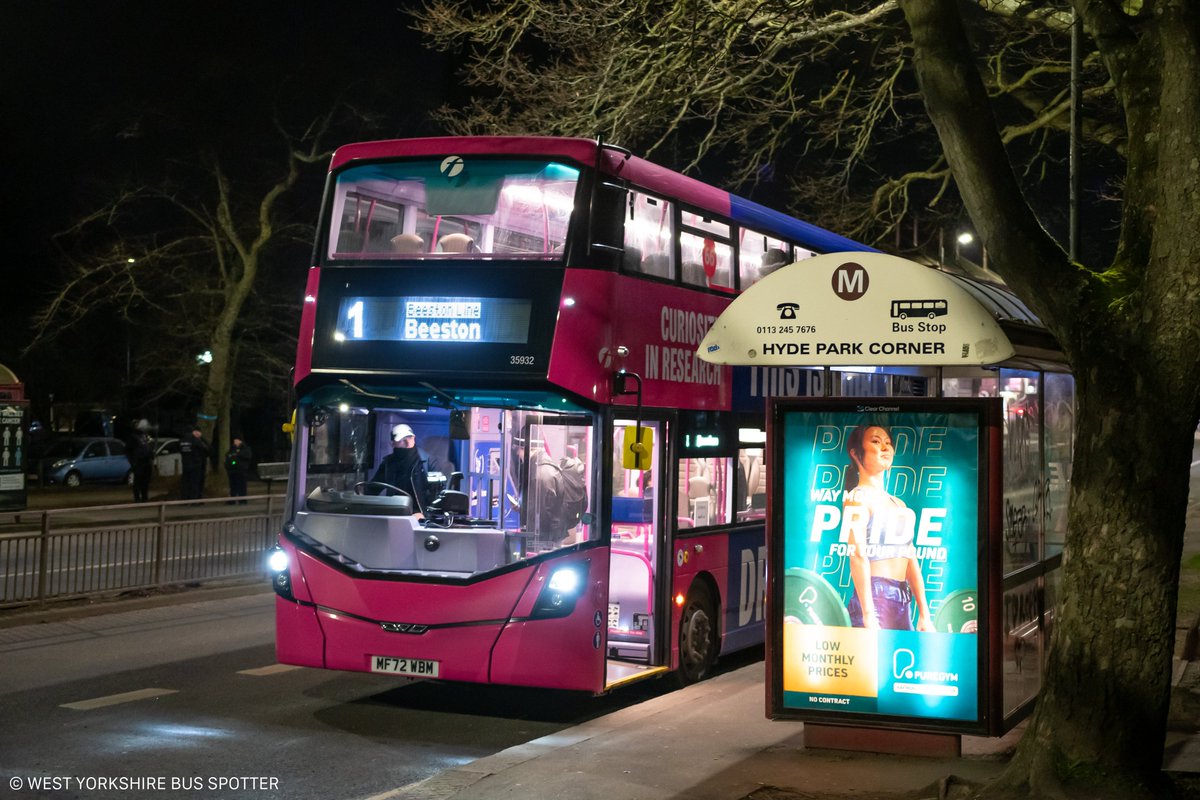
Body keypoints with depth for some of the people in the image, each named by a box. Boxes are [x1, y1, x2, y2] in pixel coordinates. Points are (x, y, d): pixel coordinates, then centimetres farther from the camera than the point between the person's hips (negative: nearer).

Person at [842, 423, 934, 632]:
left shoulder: (899, 504, 21)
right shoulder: (858, 497, -3)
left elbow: (910, 559, 17)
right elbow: (858, 556, -14)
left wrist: (924, 614, 11)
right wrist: (868, 615, -22)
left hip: (903, 599, 7)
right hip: (874, 596, -7)